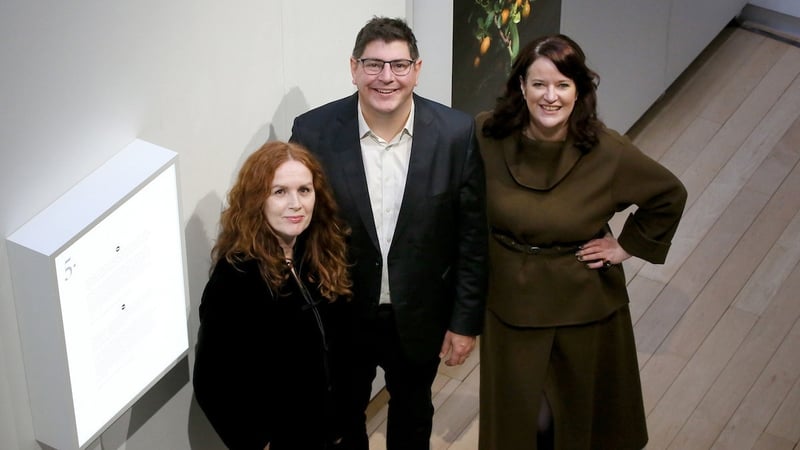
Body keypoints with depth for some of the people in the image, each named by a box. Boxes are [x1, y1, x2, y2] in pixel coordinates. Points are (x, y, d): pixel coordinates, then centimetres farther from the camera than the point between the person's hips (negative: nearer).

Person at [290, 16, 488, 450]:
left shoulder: (457, 134, -15)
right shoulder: (313, 132, -17)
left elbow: (473, 234, -7)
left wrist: (466, 320, -5)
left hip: (419, 315, 1)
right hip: (340, 316, 0)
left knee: (412, 411, 25)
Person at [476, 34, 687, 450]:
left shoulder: (607, 151, -18)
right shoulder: (487, 135, -15)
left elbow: (670, 195, -3)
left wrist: (627, 246, -4)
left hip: (584, 303, -1)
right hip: (511, 298, 1)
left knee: (580, 404, 19)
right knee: (518, 413, 14)